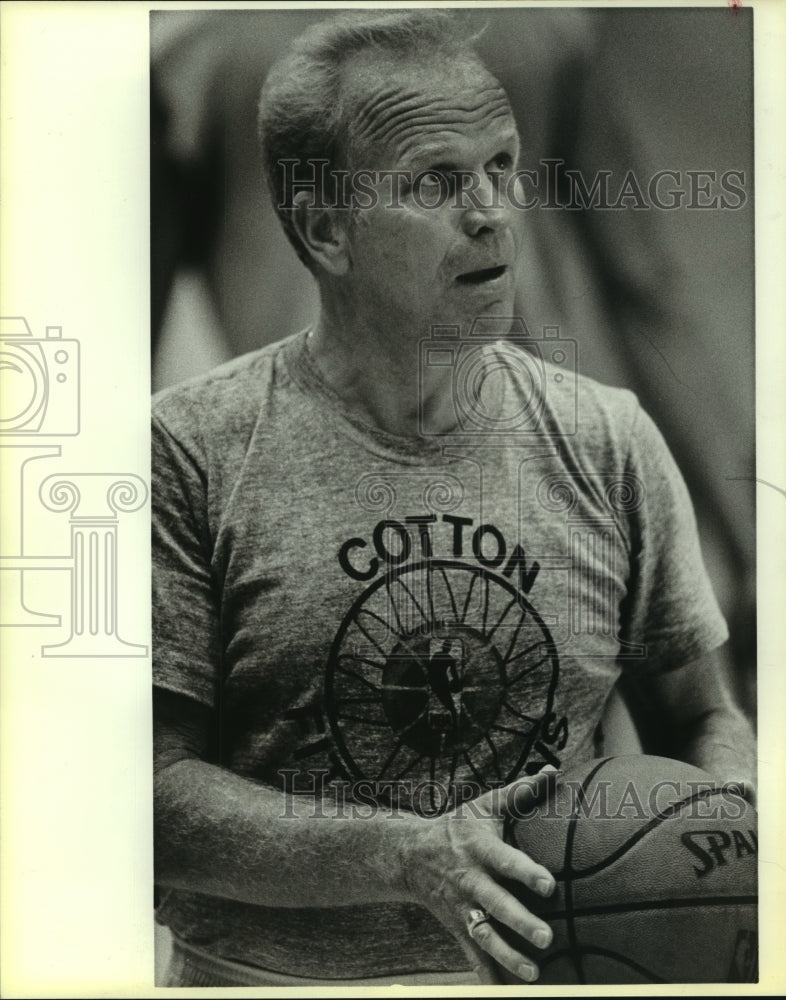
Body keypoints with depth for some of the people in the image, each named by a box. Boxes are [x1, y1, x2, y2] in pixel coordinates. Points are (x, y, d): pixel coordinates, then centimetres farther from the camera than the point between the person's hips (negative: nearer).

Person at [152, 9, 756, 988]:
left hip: (549, 970, 3)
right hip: (266, 970, -2)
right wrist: (407, 858, -20)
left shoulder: (608, 440, -1)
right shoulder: (193, 448, -9)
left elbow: (704, 718, 9)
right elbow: (154, 795, -10)